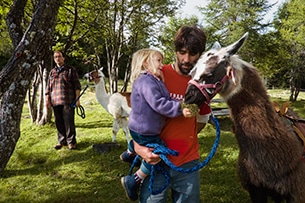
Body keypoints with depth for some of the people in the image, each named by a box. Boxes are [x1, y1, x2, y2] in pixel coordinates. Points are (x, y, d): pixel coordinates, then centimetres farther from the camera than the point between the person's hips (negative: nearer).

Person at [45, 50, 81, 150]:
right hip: (55, 101, 4)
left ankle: (71, 141, 5)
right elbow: (48, 87, 19)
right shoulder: (52, 72, 18)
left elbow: (77, 85, 2)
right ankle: (61, 141, 19)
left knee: (69, 122, -4)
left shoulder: (70, 70, 6)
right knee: (59, 122, 7)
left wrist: (77, 99, -6)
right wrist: (47, 99, 10)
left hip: (68, 101, -4)